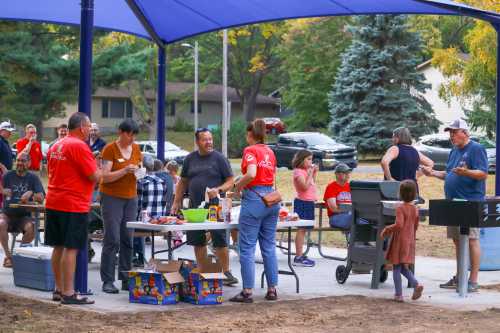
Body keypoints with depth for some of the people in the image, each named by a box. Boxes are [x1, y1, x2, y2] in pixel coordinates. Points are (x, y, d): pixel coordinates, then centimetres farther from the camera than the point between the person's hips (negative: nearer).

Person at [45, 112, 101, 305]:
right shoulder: (79, 146, -14)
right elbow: (94, 176, -16)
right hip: (73, 205, -9)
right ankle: (68, 293, -7)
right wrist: (101, 171, 5)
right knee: (71, 249, -7)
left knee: (59, 247, 13)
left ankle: (59, 290, 20)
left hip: (53, 204, 9)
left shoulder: (55, 146, 13)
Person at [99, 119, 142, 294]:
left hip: (131, 198, 6)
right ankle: (107, 281, -5)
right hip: (112, 197, -6)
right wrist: (125, 170, -24)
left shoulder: (136, 148, 10)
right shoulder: (110, 149, -8)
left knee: (128, 239, 4)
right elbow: (105, 177, -12)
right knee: (112, 239, -9)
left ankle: (126, 279, 9)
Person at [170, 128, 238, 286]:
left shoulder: (219, 158, 0)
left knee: (220, 240, -5)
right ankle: (202, 273, 16)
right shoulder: (190, 159, 10)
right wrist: (176, 202, 12)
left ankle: (226, 273, 4)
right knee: (197, 241, 7)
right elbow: (183, 183, 17)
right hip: (195, 207, 4)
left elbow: (230, 181, -1)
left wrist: (218, 190, -19)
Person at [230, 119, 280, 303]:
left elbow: (251, 174, -22)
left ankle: (247, 291, -3)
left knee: (247, 247, -2)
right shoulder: (270, 152, 14)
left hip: (254, 197, -7)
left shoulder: (250, 150, -7)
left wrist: (238, 185, -6)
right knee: (269, 246, 12)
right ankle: (272, 289, 13)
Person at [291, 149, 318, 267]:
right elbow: (305, 186, -22)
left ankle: (301, 255, 18)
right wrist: (310, 173, -16)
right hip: (302, 203, -9)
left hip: (308, 203, 9)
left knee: (303, 229, 12)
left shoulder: (306, 171, 16)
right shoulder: (298, 171, -12)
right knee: (301, 229, -9)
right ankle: (298, 257, -9)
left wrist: (314, 173, 14)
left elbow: (312, 184, 21)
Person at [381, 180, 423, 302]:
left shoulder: (400, 208, -15)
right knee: (404, 268, 18)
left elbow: (399, 225, -26)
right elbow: (415, 227, 13)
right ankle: (416, 284, -3)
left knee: (396, 268, 2)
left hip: (399, 241, -7)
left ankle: (399, 294, 3)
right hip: (410, 241, 7)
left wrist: (387, 229, -13)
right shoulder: (415, 209, 6)